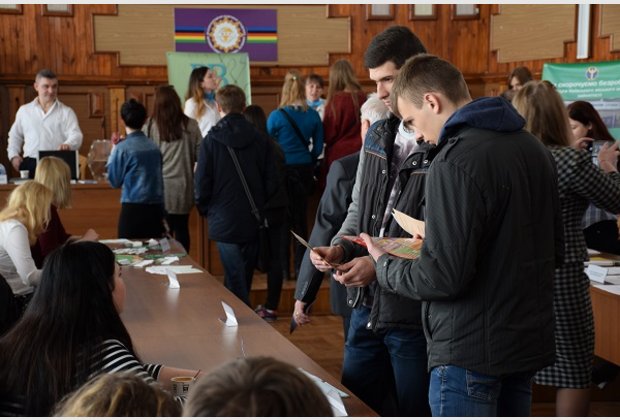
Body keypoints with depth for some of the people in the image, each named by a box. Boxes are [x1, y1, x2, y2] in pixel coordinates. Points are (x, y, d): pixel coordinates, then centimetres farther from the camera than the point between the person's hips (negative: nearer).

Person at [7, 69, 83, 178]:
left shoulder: (66, 112, 7)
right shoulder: (24, 110, 16)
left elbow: (76, 135, -5)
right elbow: (15, 135, 26)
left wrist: (67, 145, -27)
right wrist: (13, 155, 11)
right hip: (30, 165, 2)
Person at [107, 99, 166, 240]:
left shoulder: (122, 148, -8)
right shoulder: (154, 146, 5)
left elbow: (114, 181, 1)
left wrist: (112, 153, 10)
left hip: (133, 208, -4)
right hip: (155, 207, 4)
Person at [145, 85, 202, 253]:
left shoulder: (150, 127, -5)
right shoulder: (190, 126, -2)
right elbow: (200, 155, 3)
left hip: (158, 189, -1)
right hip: (183, 188, 1)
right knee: (182, 229, 12)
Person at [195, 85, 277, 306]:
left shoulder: (211, 140, -10)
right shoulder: (260, 139, -2)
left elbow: (201, 184, -9)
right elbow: (271, 182, 2)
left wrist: (205, 209, 9)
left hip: (225, 222, -3)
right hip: (253, 221, 3)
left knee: (235, 281, 0)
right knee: (244, 279, 17)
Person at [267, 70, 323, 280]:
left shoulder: (276, 116, -12)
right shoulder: (313, 116, -2)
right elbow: (318, 147, 3)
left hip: (283, 170, -3)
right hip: (305, 170, 3)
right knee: (301, 217, 13)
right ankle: (300, 266, 17)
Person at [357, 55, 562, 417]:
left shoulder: (456, 160, -19)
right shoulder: (533, 147, 8)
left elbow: (444, 276, -23)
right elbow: (555, 249, 16)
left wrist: (385, 265, -4)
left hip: (471, 352, -9)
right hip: (528, 344, 9)